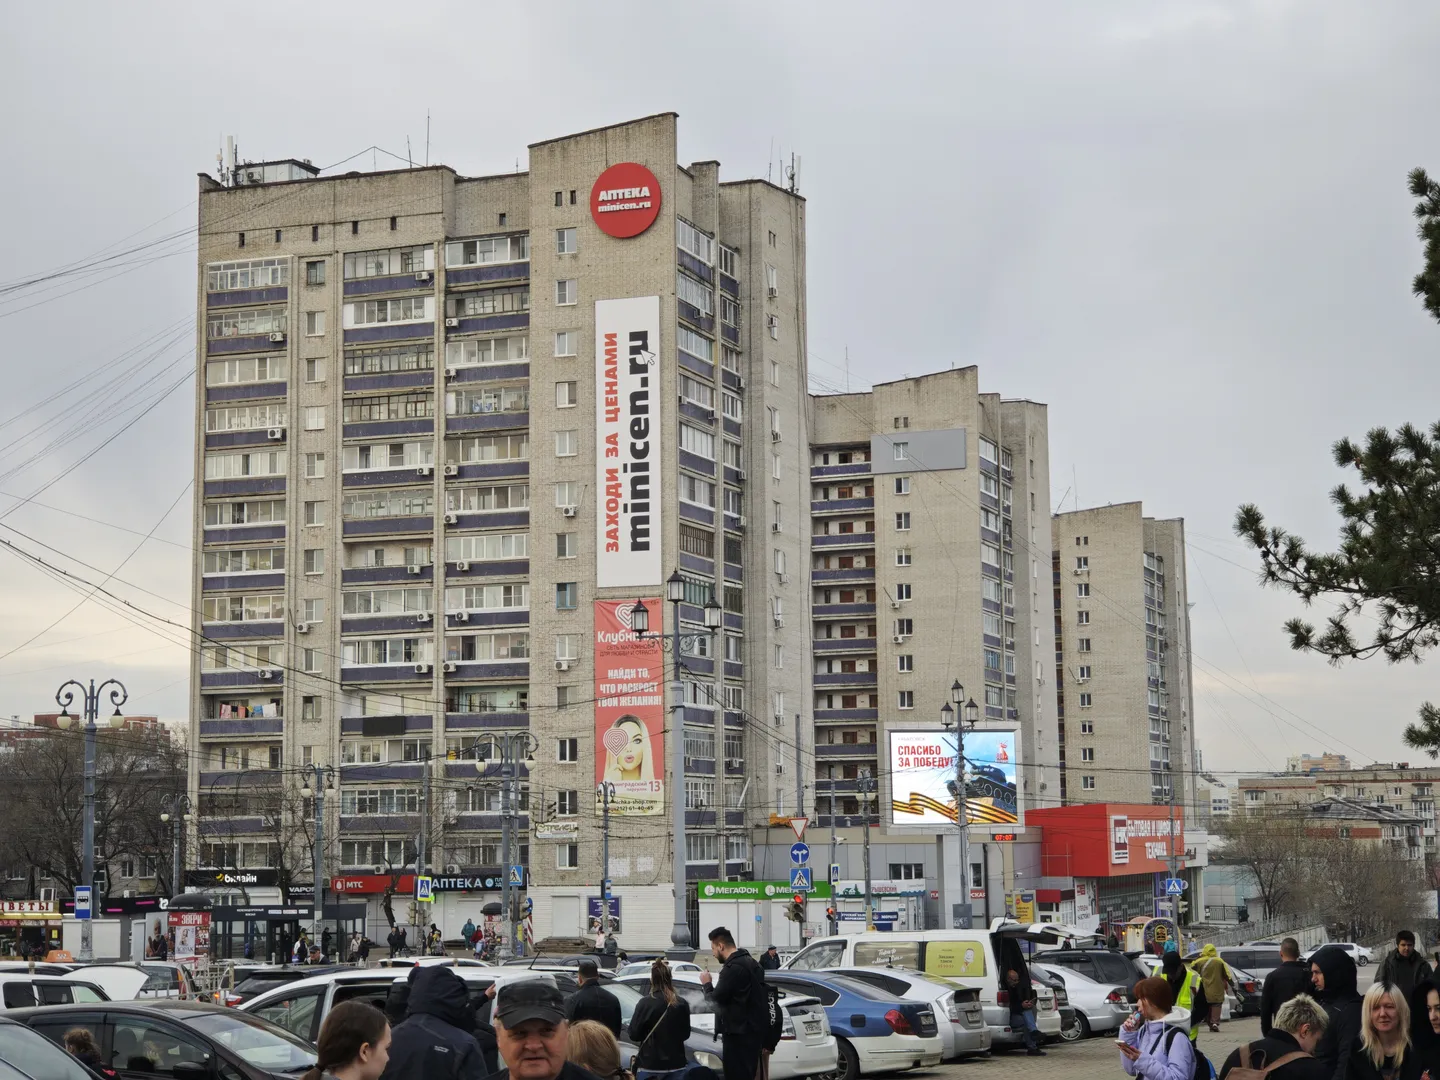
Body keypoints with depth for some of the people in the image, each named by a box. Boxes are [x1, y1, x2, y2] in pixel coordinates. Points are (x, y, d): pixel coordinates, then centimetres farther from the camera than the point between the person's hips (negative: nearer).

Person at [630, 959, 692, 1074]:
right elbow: (686, 1034, 8)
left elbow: (634, 1035, -7)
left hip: (649, 1066, -3)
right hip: (676, 1064, 3)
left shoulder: (644, 1004, -12)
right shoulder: (682, 1004, -3)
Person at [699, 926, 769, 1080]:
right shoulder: (749, 962, 15)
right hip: (754, 1029, 10)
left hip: (739, 1034, -10)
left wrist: (706, 984, 2)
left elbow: (716, 999, -15)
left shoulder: (733, 968, -18)